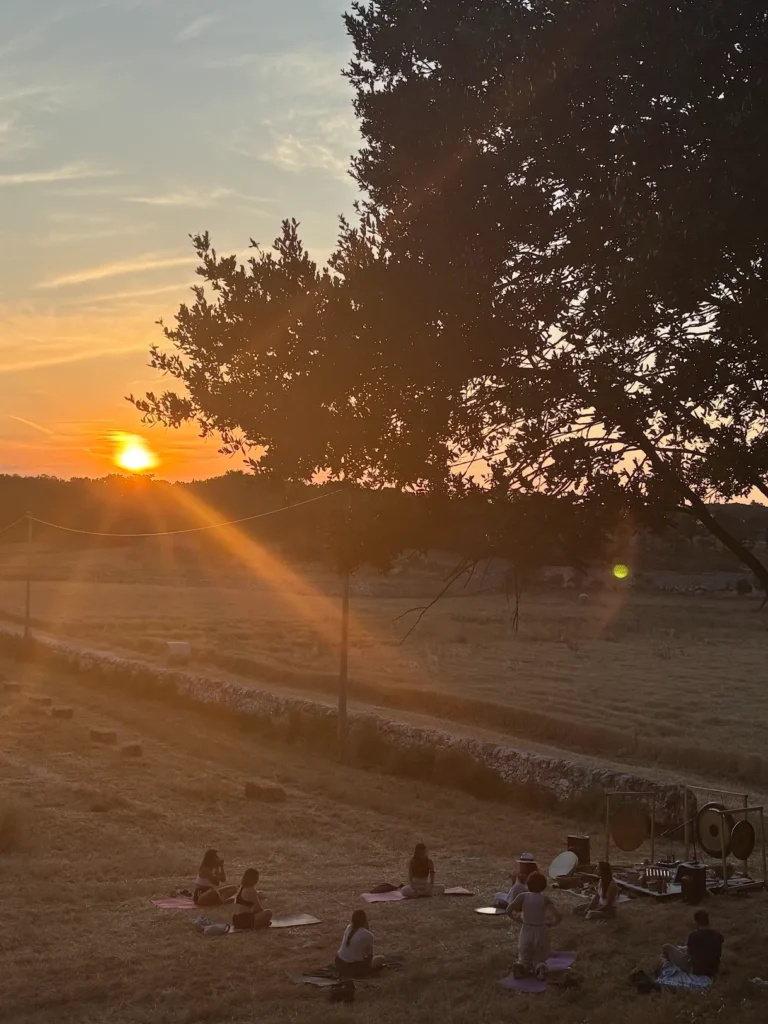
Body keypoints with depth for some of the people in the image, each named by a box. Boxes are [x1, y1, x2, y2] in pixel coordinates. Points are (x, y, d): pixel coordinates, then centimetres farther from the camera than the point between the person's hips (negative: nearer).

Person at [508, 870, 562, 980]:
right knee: (539, 961, 17)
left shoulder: (523, 897, -7)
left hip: (526, 932, 1)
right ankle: (540, 967, -21)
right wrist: (551, 924, 6)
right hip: (541, 933, -1)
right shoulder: (545, 899, -9)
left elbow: (508, 910, -16)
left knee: (524, 961, 18)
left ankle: (520, 967, -20)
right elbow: (558, 916, -15)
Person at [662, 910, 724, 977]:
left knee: (667, 947, 6)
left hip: (695, 970, -6)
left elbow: (690, 952, -4)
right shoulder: (718, 935, -5)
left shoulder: (694, 935, -20)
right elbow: (719, 954, 11)